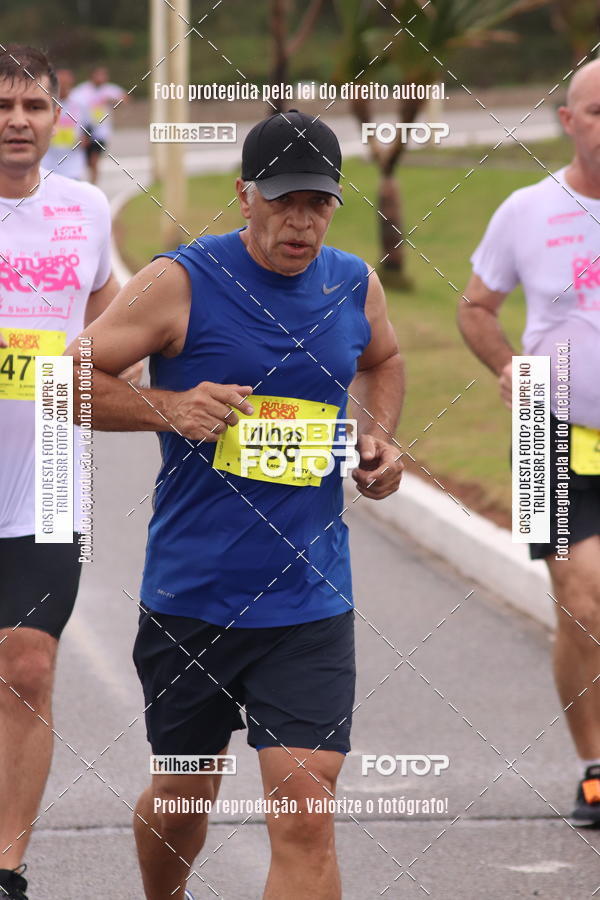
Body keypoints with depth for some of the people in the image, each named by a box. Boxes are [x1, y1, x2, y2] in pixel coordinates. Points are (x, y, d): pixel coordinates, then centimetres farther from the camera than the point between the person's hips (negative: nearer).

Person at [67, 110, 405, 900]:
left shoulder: (356, 286, 5)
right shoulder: (181, 283, -9)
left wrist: (377, 438, 10)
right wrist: (166, 408, -21)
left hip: (310, 604, 2)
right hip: (190, 598, -1)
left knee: (306, 823, -11)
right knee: (180, 805, 16)